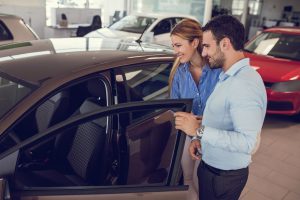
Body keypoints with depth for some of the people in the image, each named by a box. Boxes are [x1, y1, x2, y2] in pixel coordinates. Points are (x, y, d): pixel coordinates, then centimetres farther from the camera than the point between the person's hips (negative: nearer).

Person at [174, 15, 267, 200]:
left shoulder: (245, 84, -27)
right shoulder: (228, 76, 5)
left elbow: (247, 142, -32)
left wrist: (199, 131, -32)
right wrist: (198, 138, 0)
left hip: (225, 176, -8)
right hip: (210, 165, 8)